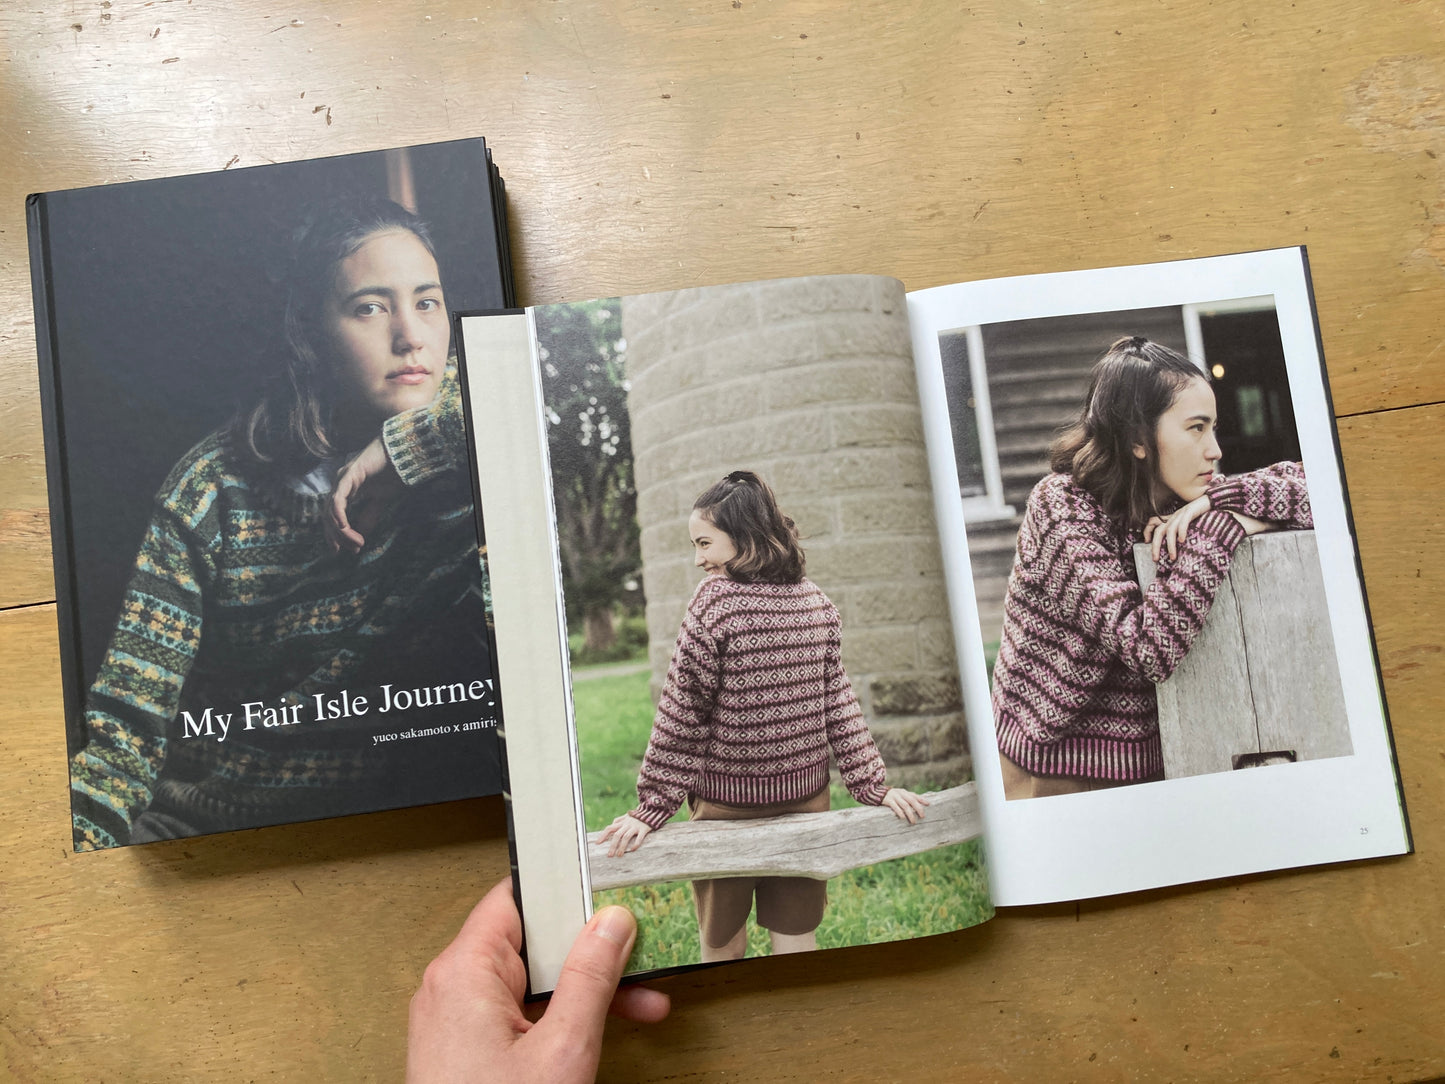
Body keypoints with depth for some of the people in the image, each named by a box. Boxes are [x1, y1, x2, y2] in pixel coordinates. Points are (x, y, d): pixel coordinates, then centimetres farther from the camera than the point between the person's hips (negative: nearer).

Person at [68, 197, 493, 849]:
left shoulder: (465, 405, -5)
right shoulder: (215, 487, -7)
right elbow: (130, 716, -7)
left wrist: (411, 442, -24)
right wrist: (78, 844, -26)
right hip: (204, 817, 0)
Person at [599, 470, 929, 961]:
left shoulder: (715, 598, -15)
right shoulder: (816, 601, 1)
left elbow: (683, 714, -14)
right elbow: (837, 701, 2)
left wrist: (653, 806, -10)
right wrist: (873, 784, 7)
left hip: (727, 799, -4)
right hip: (804, 794, 5)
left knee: (723, 947, 14)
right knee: (796, 943, 15)